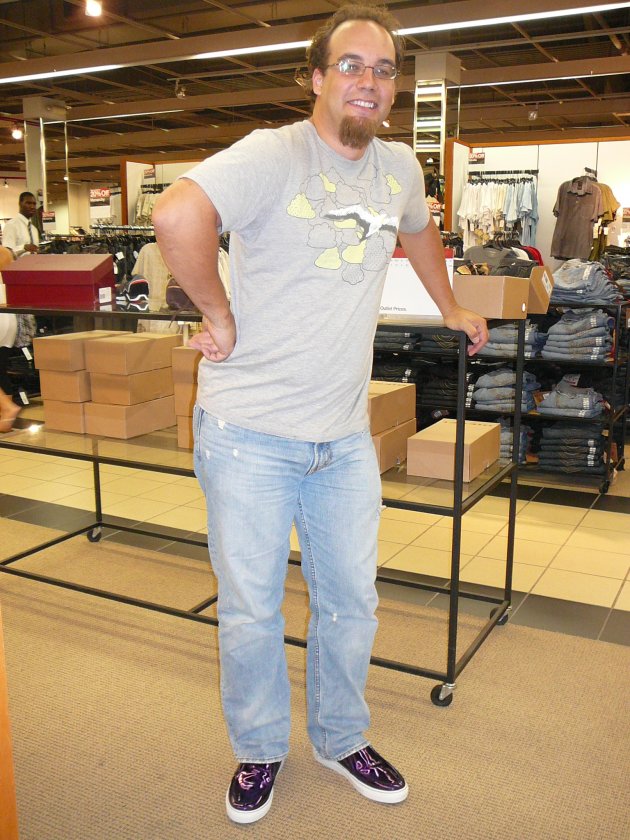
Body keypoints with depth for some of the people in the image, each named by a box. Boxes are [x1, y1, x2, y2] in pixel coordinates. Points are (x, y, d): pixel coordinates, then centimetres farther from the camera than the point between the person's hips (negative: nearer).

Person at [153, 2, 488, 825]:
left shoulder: (400, 167, 10)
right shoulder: (276, 154, -12)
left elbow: (419, 231, 32)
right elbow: (178, 215, -29)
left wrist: (450, 308, 36)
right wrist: (220, 315, -20)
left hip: (346, 436, 6)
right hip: (251, 430, -5)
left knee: (351, 601, 16)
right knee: (250, 609, 9)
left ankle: (341, 738, 40)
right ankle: (259, 750, 34)